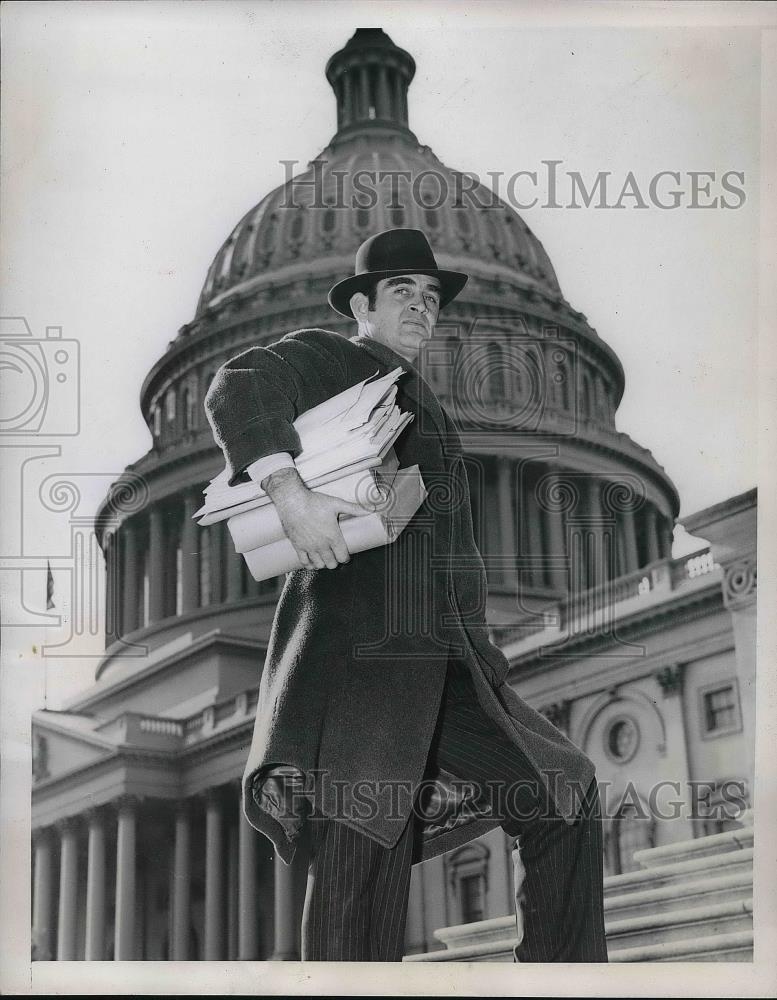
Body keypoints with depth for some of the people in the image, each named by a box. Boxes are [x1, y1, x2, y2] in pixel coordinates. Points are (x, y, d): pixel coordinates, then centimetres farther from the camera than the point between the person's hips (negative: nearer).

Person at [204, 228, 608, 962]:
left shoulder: (423, 403, 30)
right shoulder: (324, 358, 6)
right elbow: (238, 390, -15)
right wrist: (291, 495, -28)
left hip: (448, 669, 8)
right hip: (359, 655, -8)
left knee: (565, 799, 5)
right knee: (366, 853, -13)